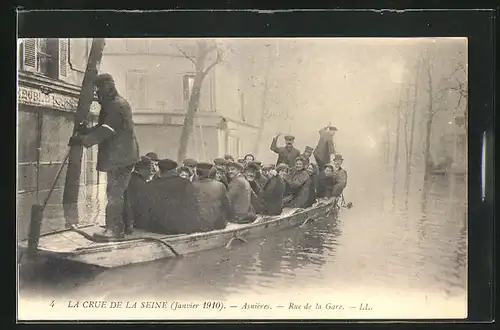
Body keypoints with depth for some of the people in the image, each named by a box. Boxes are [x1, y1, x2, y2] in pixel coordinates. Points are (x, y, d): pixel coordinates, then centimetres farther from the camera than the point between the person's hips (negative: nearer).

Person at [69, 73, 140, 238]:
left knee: (114, 194, -9)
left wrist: (84, 140, -27)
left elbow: (106, 130, -24)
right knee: (117, 193, 14)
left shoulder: (118, 105, -14)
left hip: (120, 157, -10)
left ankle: (113, 228, -6)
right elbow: (102, 127, 23)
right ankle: (117, 228, 22)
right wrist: (86, 131, 5)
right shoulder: (110, 105, 19)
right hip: (117, 157, 10)